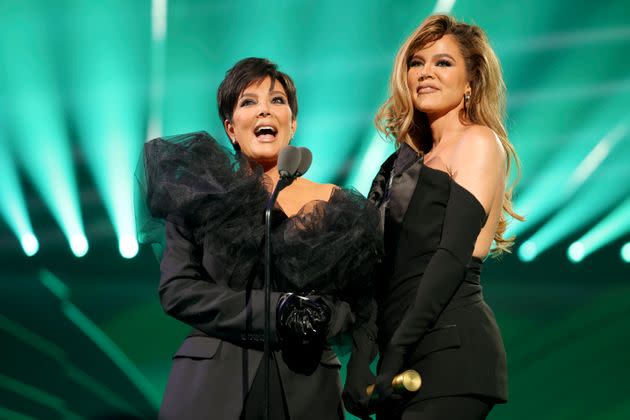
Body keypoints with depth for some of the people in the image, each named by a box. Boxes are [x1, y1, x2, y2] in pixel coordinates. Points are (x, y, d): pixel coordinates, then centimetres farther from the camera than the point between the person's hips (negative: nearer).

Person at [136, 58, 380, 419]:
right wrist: (277, 311, -14)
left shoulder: (337, 208, 6)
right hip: (211, 388, -1)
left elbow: (363, 308, 5)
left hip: (306, 390, 1)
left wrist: (322, 316, -17)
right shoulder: (199, 197, 4)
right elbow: (176, 290, -5)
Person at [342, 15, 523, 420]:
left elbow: (454, 254, -12)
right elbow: (384, 269, 16)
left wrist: (397, 348, -17)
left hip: (453, 347, -8)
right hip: (408, 358, 8)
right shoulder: (410, 160, 21)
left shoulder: (478, 141, -1)